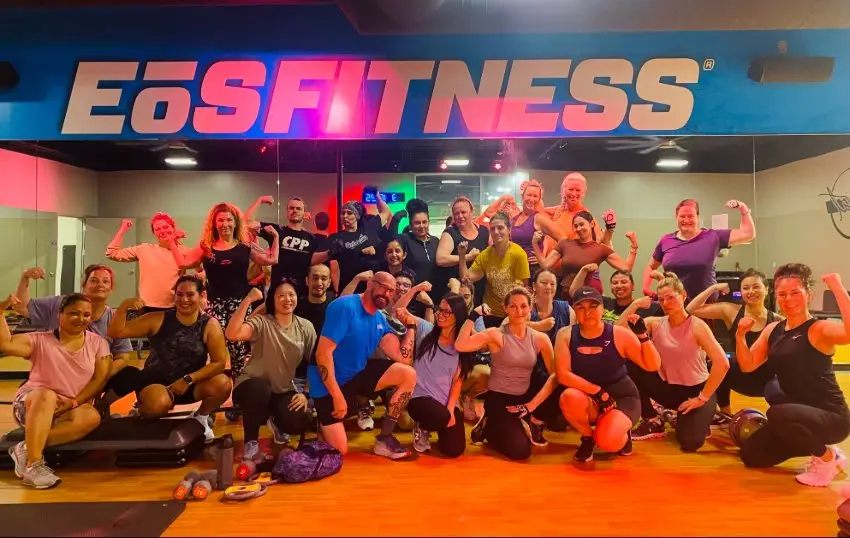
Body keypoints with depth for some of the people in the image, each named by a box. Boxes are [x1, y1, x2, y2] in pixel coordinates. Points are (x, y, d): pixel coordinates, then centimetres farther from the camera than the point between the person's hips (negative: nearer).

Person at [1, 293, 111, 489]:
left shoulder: (98, 343, 3)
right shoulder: (41, 340, 1)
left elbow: (99, 379, -4)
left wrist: (73, 402, -16)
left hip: (68, 411, 2)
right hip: (31, 404, -1)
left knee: (91, 417, -33)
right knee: (47, 396, -38)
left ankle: (27, 449, -27)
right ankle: (33, 464, -37)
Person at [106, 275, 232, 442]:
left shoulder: (210, 325, -9)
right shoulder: (158, 320, -6)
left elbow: (219, 362, -13)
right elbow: (116, 332, -6)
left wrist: (188, 380, -21)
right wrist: (124, 307, -24)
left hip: (189, 385, 1)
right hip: (155, 383, -1)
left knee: (222, 384, -27)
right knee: (159, 403, -36)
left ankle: (201, 417, 7)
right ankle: (141, 413, 5)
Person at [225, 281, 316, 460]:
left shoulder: (305, 327, -2)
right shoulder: (262, 322, -14)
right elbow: (232, 334, -33)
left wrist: (306, 394, -9)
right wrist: (248, 299, -35)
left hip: (285, 390, 3)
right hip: (254, 386, -3)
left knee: (299, 423, -23)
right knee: (259, 389, -38)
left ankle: (276, 422, 18)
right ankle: (251, 441, -9)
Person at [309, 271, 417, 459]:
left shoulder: (381, 319, 2)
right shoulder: (345, 307, -20)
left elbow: (402, 358, -5)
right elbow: (323, 353, -25)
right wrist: (338, 397, -26)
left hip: (358, 373, 7)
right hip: (330, 382, -7)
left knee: (409, 375, -10)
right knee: (339, 449, -11)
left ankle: (385, 438, -1)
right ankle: (323, 420, 22)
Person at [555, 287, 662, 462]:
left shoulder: (619, 334, -10)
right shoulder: (566, 335, -10)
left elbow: (652, 366, -8)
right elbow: (563, 375, -19)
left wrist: (642, 335, -23)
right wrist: (598, 392, -25)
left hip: (622, 397, -1)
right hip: (588, 401, 1)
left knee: (607, 441, -28)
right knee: (569, 397, -34)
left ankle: (623, 436, 13)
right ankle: (587, 437, -2)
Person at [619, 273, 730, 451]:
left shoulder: (696, 325, -16)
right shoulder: (655, 324, -3)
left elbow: (722, 364, -25)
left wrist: (702, 398, -22)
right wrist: (636, 304, -17)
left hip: (696, 390, -4)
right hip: (668, 388, 4)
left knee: (689, 442, -27)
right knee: (631, 366, -20)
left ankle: (700, 419, 13)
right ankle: (653, 422, -3)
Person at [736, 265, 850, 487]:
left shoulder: (819, 329, -16)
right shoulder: (773, 330, 5)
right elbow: (748, 365, 5)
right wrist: (740, 336, -12)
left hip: (832, 417, -7)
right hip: (798, 415, 7)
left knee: (777, 414, -37)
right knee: (751, 456, 7)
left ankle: (827, 457, -7)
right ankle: (815, 445, 23)